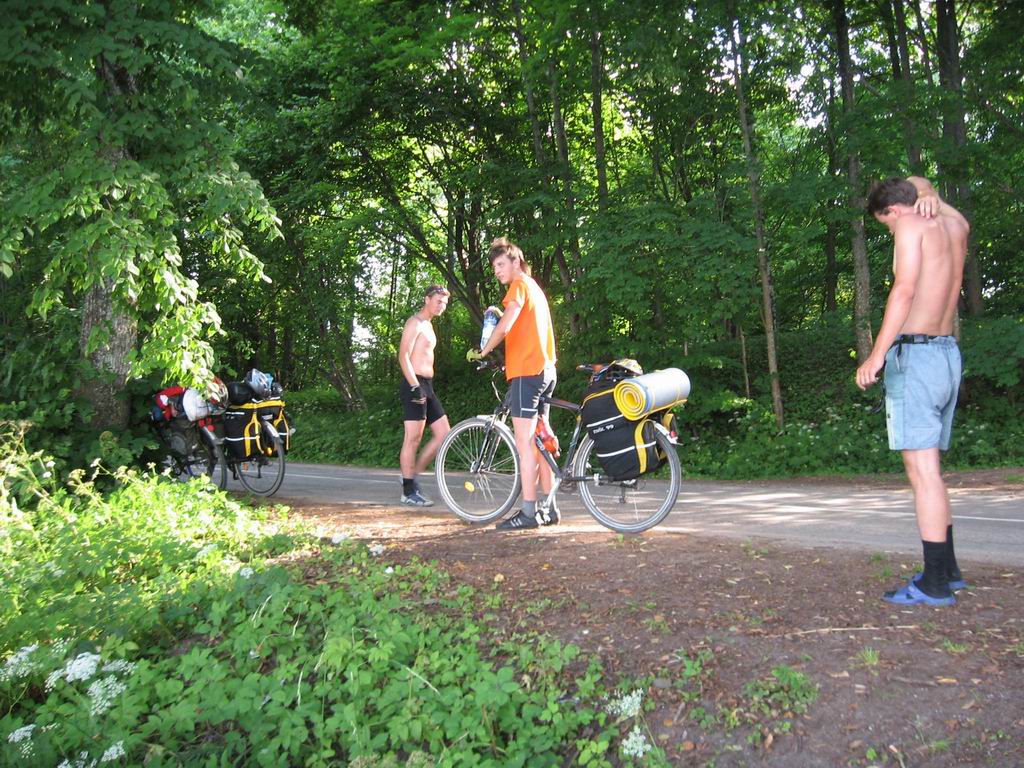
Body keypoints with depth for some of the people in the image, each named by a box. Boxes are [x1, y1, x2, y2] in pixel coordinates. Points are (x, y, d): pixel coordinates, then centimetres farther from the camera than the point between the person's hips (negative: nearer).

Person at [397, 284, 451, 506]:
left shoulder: (428, 325, 22)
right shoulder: (415, 322, -7)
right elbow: (403, 357, -16)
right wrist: (415, 387, -23)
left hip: (426, 386, 10)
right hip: (414, 385, -10)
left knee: (443, 433, 6)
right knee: (413, 438, -6)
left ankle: (412, 475, 13)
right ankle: (409, 492, -1)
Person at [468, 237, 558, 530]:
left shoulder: (520, 285, -7)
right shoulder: (535, 288, 24)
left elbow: (504, 327, -18)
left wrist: (482, 352, -5)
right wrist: (508, 361, 19)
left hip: (526, 371, -10)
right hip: (544, 370, 10)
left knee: (524, 443, -9)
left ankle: (528, 512, -8)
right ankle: (549, 509, 15)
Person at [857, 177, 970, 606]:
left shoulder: (911, 224, -6)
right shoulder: (955, 226, 16)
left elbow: (905, 289, -19)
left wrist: (877, 354, -23)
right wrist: (924, 193, 20)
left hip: (915, 356, -9)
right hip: (948, 355, 9)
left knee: (922, 472, -8)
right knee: (928, 470, 16)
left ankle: (935, 583, -6)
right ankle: (947, 569, 23)